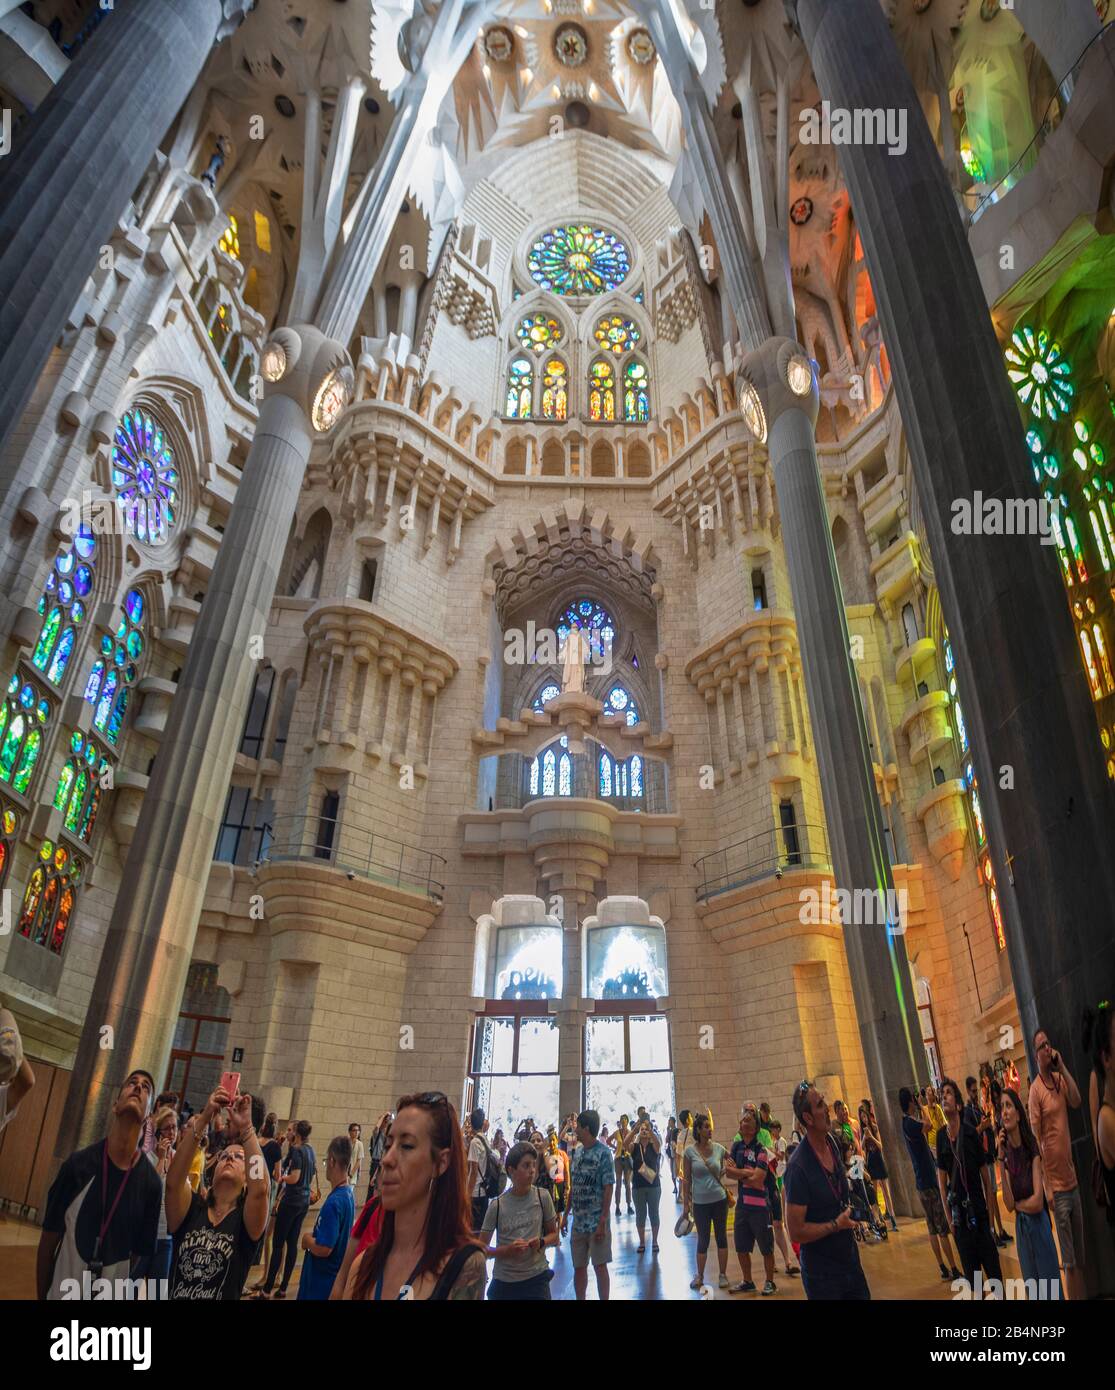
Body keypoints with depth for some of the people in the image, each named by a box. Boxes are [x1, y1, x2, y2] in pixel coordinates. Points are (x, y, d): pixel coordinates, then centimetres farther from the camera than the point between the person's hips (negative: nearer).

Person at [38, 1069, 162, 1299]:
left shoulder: (151, 1183, -15)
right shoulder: (78, 1164, -14)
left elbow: (138, 1254, -4)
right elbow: (49, 1240, -2)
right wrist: (42, 1295, 3)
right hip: (63, 1291, 0)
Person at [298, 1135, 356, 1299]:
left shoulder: (333, 1202, -26)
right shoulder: (349, 1194, 1)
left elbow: (323, 1248, -26)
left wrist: (307, 1239, -9)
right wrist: (315, 1236, 3)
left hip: (321, 1281, -8)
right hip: (336, 1273, 8)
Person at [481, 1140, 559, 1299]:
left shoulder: (543, 1197, -7)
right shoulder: (497, 1205, -10)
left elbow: (553, 1235, 5)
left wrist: (541, 1242, -15)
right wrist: (507, 1250, -19)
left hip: (537, 1278, 0)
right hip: (504, 1281, 0)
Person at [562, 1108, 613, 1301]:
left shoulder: (604, 1153, -14)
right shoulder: (577, 1152, 7)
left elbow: (608, 1189, -14)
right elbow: (573, 1187, 13)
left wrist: (602, 1222, -16)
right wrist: (566, 1215, 11)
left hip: (596, 1222, -6)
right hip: (579, 1221, 6)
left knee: (600, 1265, 4)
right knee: (578, 1267, 12)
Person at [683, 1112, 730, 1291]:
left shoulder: (719, 1149, -5)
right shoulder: (690, 1151, -10)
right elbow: (686, 1178, -4)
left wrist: (723, 1173, 0)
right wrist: (686, 1201, -3)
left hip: (719, 1199, 1)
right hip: (700, 1202, -1)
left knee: (721, 1237, 11)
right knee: (702, 1240, 8)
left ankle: (723, 1274, 25)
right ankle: (699, 1276, 24)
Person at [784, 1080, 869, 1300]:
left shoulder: (832, 1143, -2)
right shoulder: (798, 1167, -26)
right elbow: (796, 1232, -23)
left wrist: (849, 1212, 7)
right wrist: (837, 1224, -16)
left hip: (850, 1259, 7)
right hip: (822, 1272, -7)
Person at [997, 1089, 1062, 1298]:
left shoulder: (1031, 1147, -16)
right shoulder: (1006, 1153, -2)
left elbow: (1037, 1202, -19)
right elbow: (1009, 1205, -12)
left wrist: (1018, 1204, -1)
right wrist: (1001, 1160, -18)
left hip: (1039, 1225, -4)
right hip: (1021, 1227, 4)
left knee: (1050, 1288, 8)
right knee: (1032, 1288, 15)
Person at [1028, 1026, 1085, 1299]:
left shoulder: (1059, 1078, 8)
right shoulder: (1035, 1090, -12)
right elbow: (1036, 1139, -13)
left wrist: (1062, 1067, -10)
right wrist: (1046, 1187, -15)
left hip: (1073, 1179, 7)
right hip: (1057, 1185, -7)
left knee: (1081, 1257, 16)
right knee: (1069, 1261, 0)